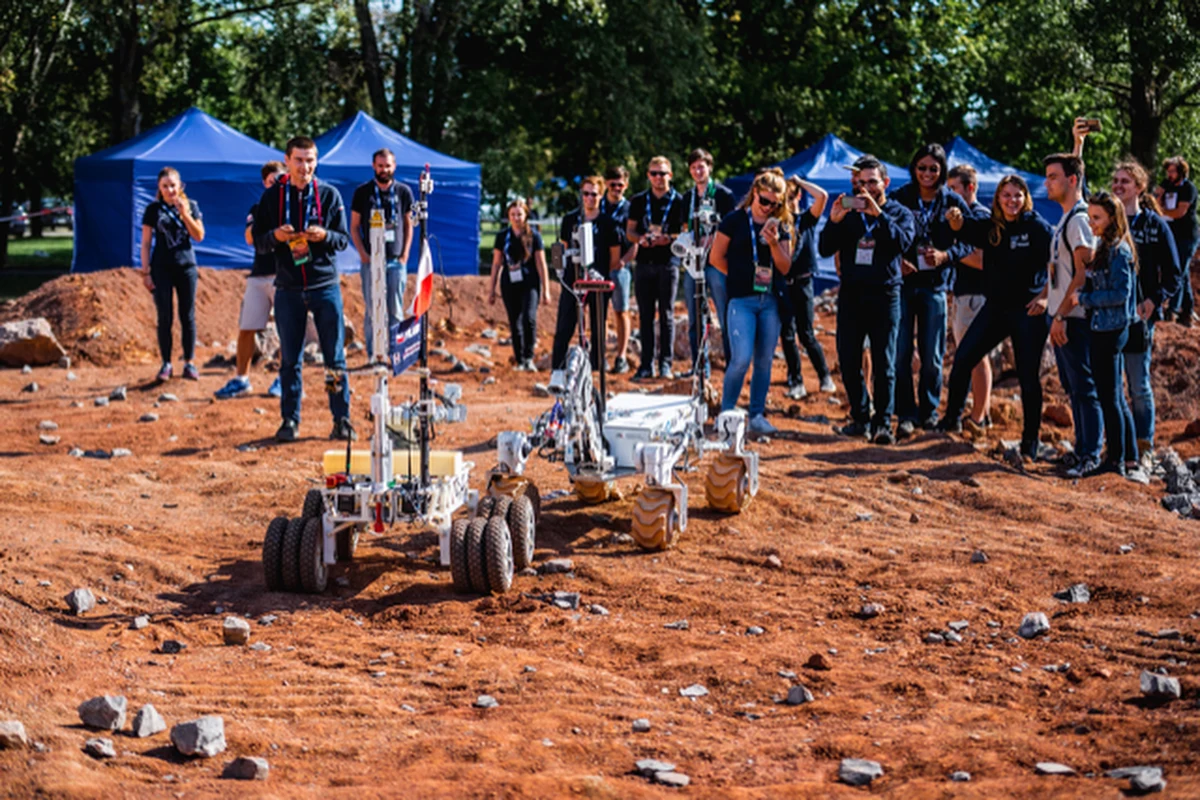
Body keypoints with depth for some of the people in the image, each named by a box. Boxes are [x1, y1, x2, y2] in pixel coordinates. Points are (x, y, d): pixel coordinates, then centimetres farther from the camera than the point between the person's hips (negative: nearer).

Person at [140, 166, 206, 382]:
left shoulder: (190, 205, 5)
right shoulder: (154, 209, 1)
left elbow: (199, 236, -2)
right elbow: (145, 243, 1)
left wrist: (185, 214, -14)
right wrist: (145, 272, -5)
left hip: (186, 266, 1)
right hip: (162, 268, -1)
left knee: (188, 317, 4)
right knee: (165, 318, 0)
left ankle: (189, 363, 11)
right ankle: (166, 364, 8)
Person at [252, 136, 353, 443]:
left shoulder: (330, 195, 4)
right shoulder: (272, 196, 5)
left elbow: (344, 239, 3)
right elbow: (258, 239, 7)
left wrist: (324, 236, -17)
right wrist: (276, 236, -14)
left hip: (325, 287, -1)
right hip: (288, 289, 1)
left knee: (335, 357, 1)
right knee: (289, 359, 4)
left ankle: (342, 420, 8)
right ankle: (289, 420, 13)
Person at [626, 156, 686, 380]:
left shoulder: (678, 201, 3)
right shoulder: (639, 201, 13)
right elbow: (630, 230, 13)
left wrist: (668, 239, -18)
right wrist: (641, 238, -9)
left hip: (668, 263, -3)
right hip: (644, 262, 3)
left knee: (666, 313, -3)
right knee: (645, 315, 3)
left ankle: (665, 364, 0)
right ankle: (646, 365, 6)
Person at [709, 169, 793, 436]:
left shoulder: (781, 226, 9)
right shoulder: (735, 221, -1)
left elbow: (785, 268, 4)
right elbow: (717, 258, 3)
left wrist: (774, 243, -11)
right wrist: (741, 276, 6)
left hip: (770, 301, 4)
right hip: (742, 300, -4)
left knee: (764, 361, 5)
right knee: (741, 359, -13)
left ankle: (757, 416, 14)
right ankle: (726, 412, 4)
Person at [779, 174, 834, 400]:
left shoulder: (807, 218, 4)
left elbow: (822, 196, -12)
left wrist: (800, 182, -3)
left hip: (801, 281, -3)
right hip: (781, 282, 3)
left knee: (806, 334, -1)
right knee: (787, 334, 2)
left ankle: (825, 377, 14)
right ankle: (795, 383, 8)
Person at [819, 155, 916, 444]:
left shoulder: (899, 213, 4)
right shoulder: (848, 212, 10)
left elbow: (903, 242, -16)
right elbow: (825, 249, 1)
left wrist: (878, 215, -25)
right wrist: (833, 221, -17)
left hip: (884, 295, -3)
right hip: (850, 295, 3)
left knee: (884, 364, -4)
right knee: (848, 361, 4)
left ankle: (882, 423, -1)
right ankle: (860, 418, 16)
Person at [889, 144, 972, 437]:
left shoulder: (953, 203, 1)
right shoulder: (899, 198, 0)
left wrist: (945, 255, -14)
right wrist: (896, 260, -14)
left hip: (934, 284, 0)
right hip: (902, 281, 0)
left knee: (932, 355, 4)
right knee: (901, 353, -4)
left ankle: (929, 410, 20)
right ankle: (906, 414, 3)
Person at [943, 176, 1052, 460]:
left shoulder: (1037, 226, -7)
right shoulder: (990, 225, 6)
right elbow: (964, 228, -9)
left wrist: (1045, 296, -15)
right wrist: (956, 219, -32)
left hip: (1028, 310, -5)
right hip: (995, 306, 5)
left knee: (1028, 376, -1)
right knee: (963, 359, 0)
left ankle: (1031, 438, 9)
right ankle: (952, 418, 16)